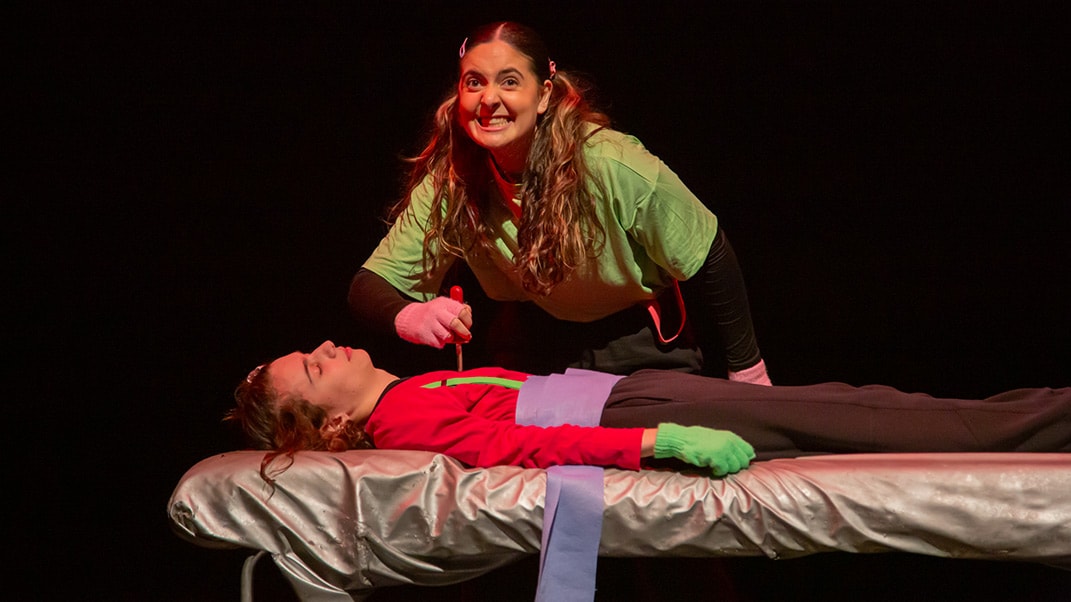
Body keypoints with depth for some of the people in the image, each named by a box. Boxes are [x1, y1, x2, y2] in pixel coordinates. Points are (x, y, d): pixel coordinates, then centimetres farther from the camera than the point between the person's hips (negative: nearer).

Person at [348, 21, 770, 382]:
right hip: (537, 348, 2)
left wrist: (747, 370, -10)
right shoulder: (448, 184, -21)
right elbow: (370, 286, -20)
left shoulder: (611, 166, -31)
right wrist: (408, 317, -45)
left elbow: (709, 256, -18)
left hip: (644, 349, -2)